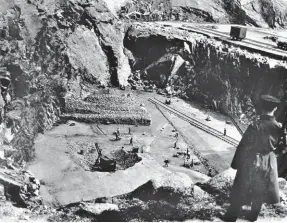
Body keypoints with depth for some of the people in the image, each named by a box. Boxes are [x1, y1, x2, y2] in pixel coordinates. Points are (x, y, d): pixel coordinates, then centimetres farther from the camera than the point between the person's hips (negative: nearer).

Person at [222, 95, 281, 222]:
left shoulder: (255, 126, -23)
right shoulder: (279, 127, -12)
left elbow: (244, 146, -17)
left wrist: (236, 163, -6)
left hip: (250, 163, -3)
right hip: (268, 164, 4)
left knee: (240, 192, 11)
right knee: (260, 192, 21)